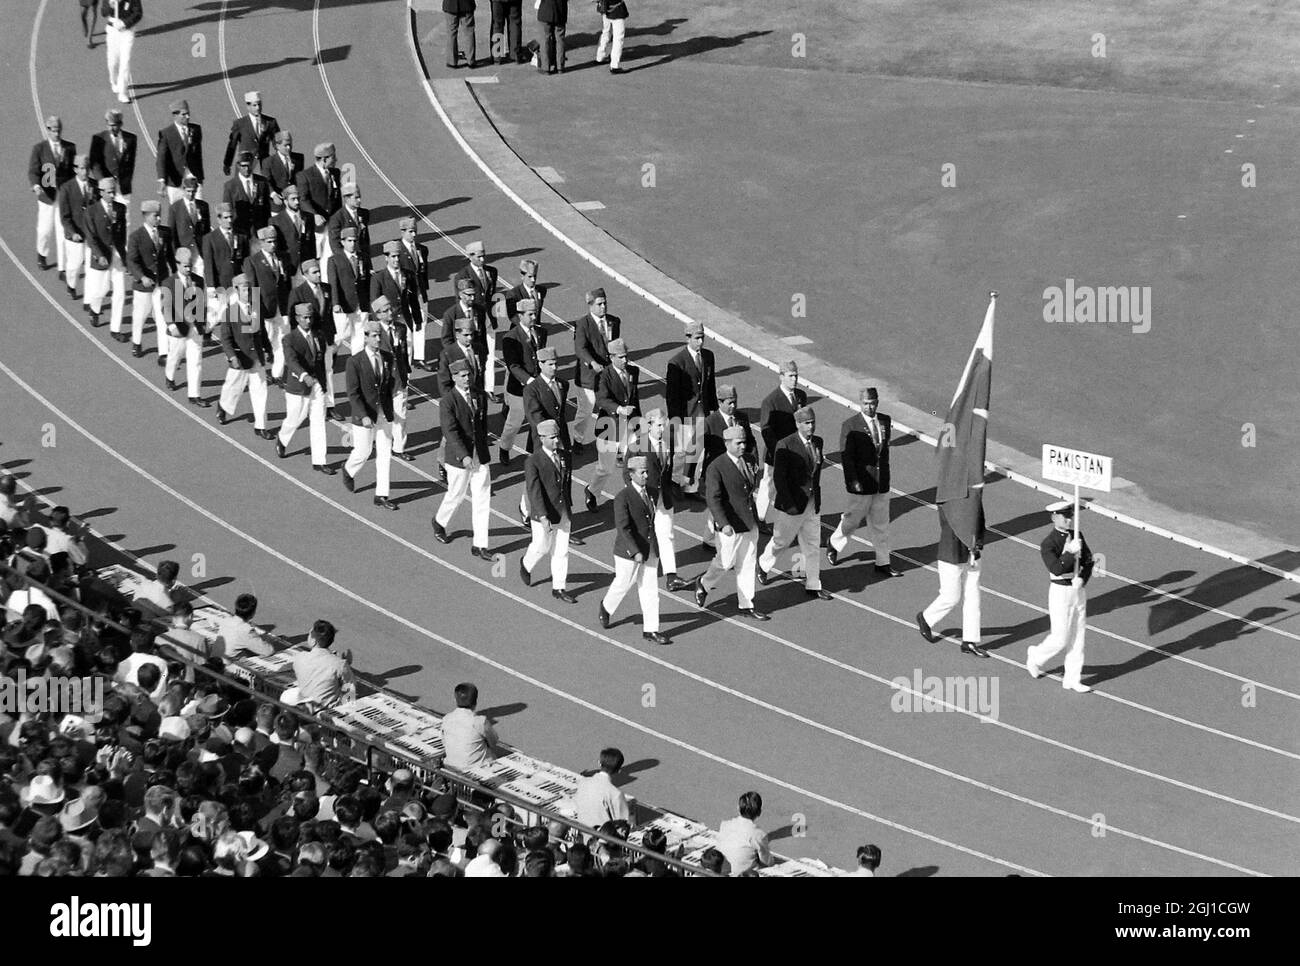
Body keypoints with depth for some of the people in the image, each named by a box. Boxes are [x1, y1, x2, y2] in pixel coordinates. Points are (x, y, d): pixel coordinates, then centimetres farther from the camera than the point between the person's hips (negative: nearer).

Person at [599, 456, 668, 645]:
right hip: (628, 551, -6)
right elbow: (623, 528, -24)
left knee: (650, 589, 4)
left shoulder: (649, 492, 5)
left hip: (650, 550, 6)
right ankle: (606, 608, 41)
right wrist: (635, 552, -30)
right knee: (623, 584, 11)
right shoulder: (623, 498, -18)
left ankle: (650, 630, 8)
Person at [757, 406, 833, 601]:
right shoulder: (785, 446, -17)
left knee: (813, 545, 7)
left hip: (813, 502, 5)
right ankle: (764, 564, 40)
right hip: (793, 503, -5)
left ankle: (813, 586, 14)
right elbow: (778, 477, -17)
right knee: (781, 540, 12)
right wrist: (788, 503, -21)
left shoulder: (818, 443, 3)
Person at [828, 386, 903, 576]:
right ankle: (834, 545, 35)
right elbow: (846, 456, -14)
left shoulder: (885, 421, 5)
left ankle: (883, 564, 15)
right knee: (853, 519, 8)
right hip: (861, 482, -5)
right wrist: (853, 481, -20)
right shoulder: (850, 425, -12)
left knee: (881, 524, 9)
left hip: (882, 482, 5)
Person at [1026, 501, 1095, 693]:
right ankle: (1036, 657, 27)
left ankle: (1072, 679, 16)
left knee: (1078, 637, 8)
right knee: (1060, 639, -1)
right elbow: (1056, 569, -27)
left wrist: (1082, 579, -12)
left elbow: (1088, 562, 5)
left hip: (1078, 590, 6)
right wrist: (1071, 553, -26)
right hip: (1060, 592, -6)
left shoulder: (1077, 536, 4)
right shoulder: (1048, 544, -15)